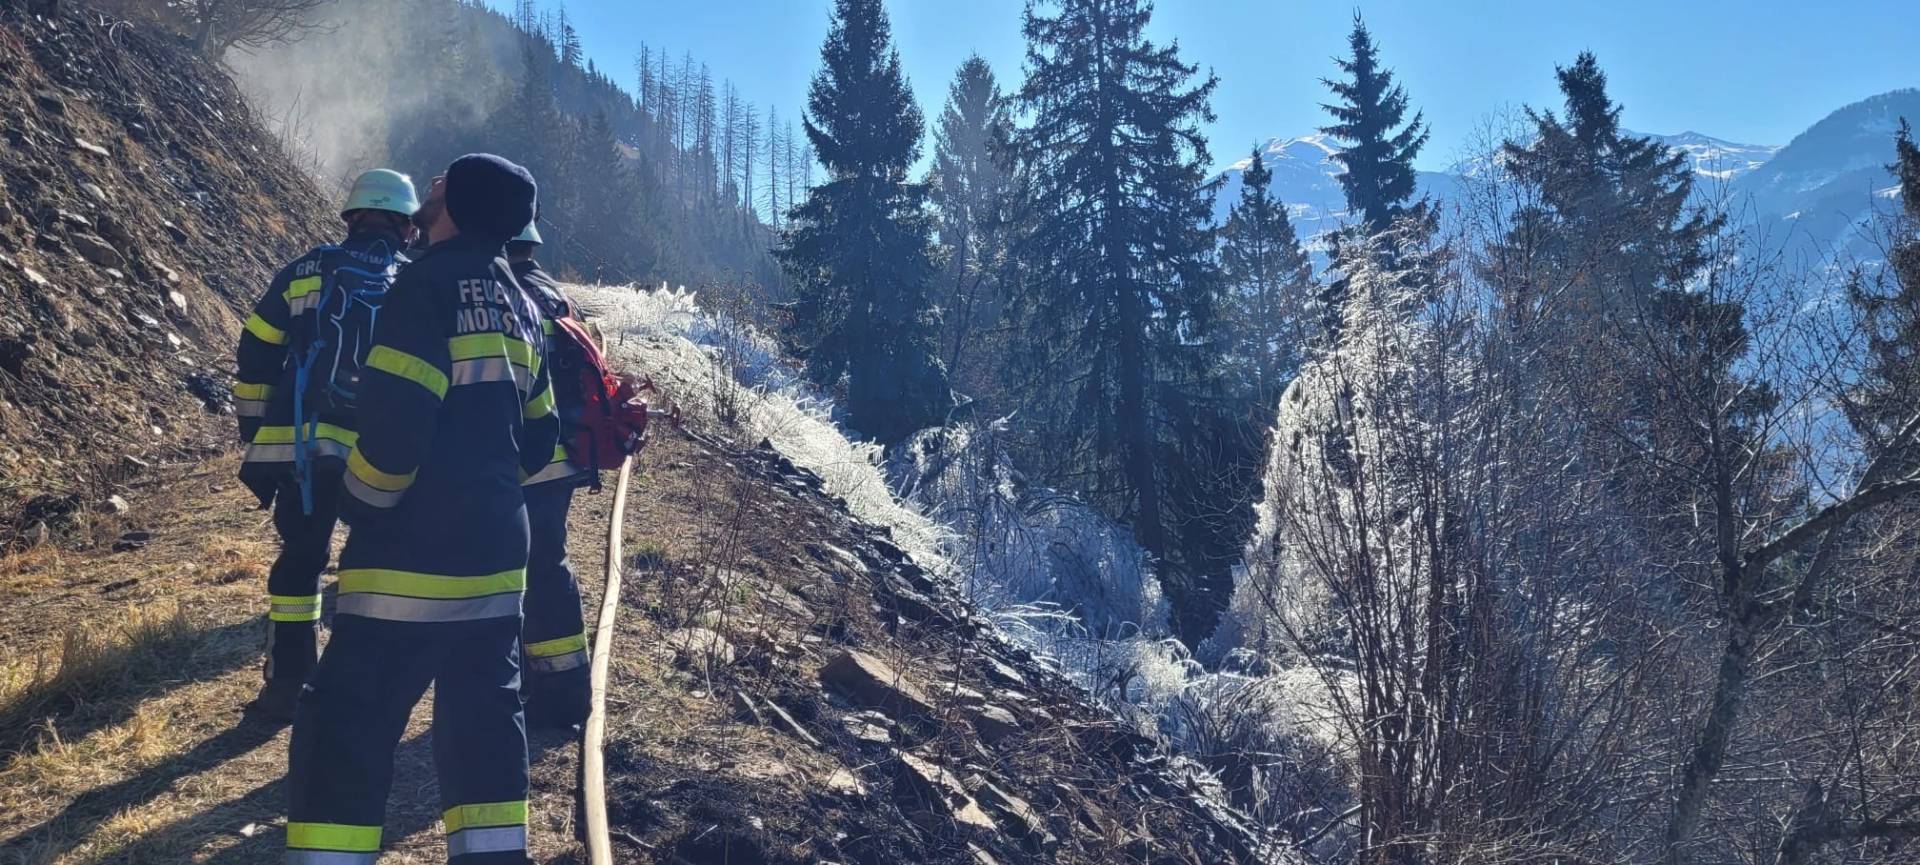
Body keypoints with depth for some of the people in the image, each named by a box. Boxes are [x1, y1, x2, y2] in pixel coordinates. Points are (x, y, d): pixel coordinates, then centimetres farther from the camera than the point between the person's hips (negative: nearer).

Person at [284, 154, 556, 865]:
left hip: (411, 558, -8)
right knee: (485, 725, 15)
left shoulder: (430, 283, -12)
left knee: (344, 738, -2)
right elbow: (537, 438, 16)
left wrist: (358, 506, -4)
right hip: (497, 554, 8)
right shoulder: (518, 304, 12)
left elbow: (394, 421, -20)